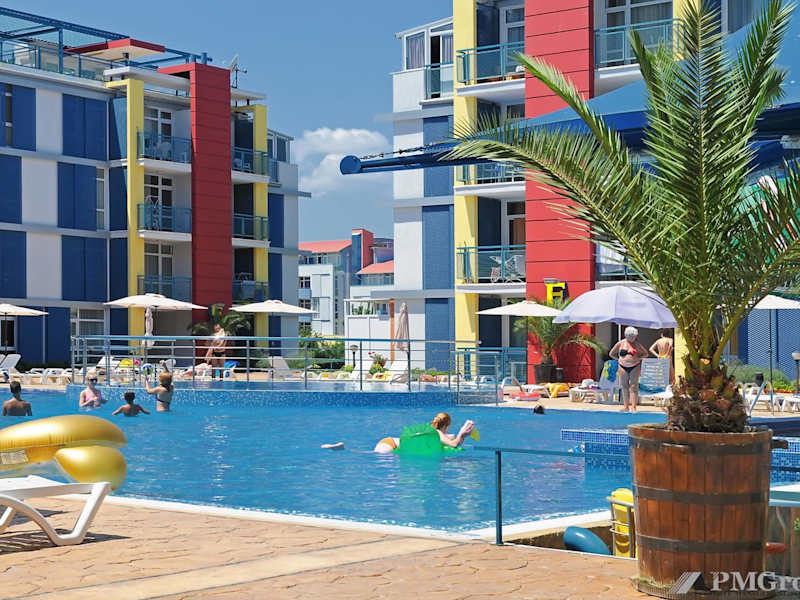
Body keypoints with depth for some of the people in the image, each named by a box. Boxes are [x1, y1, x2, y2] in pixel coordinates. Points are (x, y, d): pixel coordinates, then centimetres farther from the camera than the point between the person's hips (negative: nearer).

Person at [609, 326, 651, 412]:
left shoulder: (637, 344, 2)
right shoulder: (620, 343, 4)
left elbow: (646, 354, 7)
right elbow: (611, 354, 12)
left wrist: (638, 358, -8)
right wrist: (620, 358, 1)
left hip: (635, 367, -2)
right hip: (623, 367, 2)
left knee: (634, 386, -7)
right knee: (624, 387, 3)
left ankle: (633, 407, -8)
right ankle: (626, 407, 8)